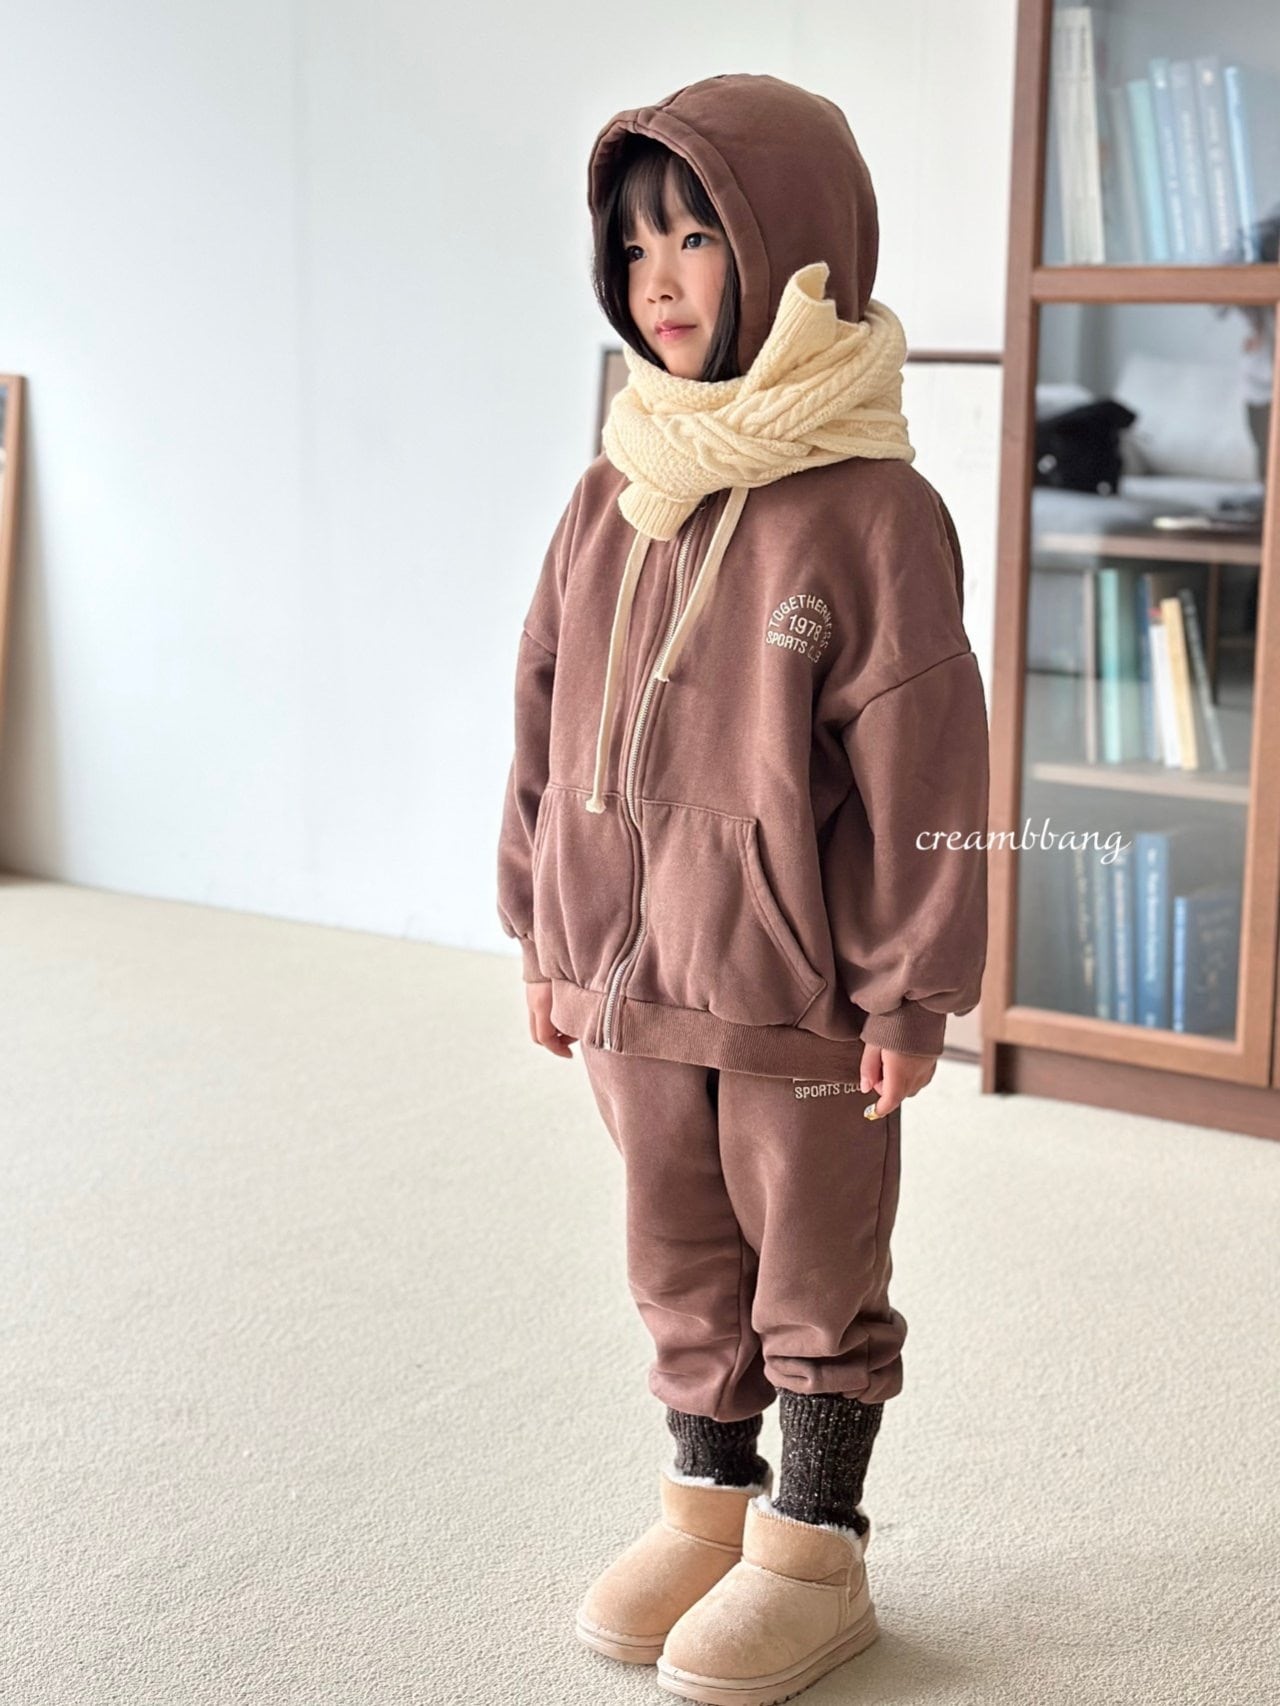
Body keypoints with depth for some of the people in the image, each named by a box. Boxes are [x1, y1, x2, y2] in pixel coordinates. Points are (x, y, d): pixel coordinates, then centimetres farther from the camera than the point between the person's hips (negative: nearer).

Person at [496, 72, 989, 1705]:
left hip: (801, 990, -5)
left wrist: (911, 990, -10)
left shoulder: (871, 510, -14)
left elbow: (922, 771, -13)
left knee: (815, 1268, 11)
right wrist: (544, 929, 12)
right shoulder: (610, 500, 4)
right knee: (679, 1259, 19)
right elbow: (546, 720, 11)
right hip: (630, 975, 6)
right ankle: (708, 1502, 37)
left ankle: (814, 1552, 28)